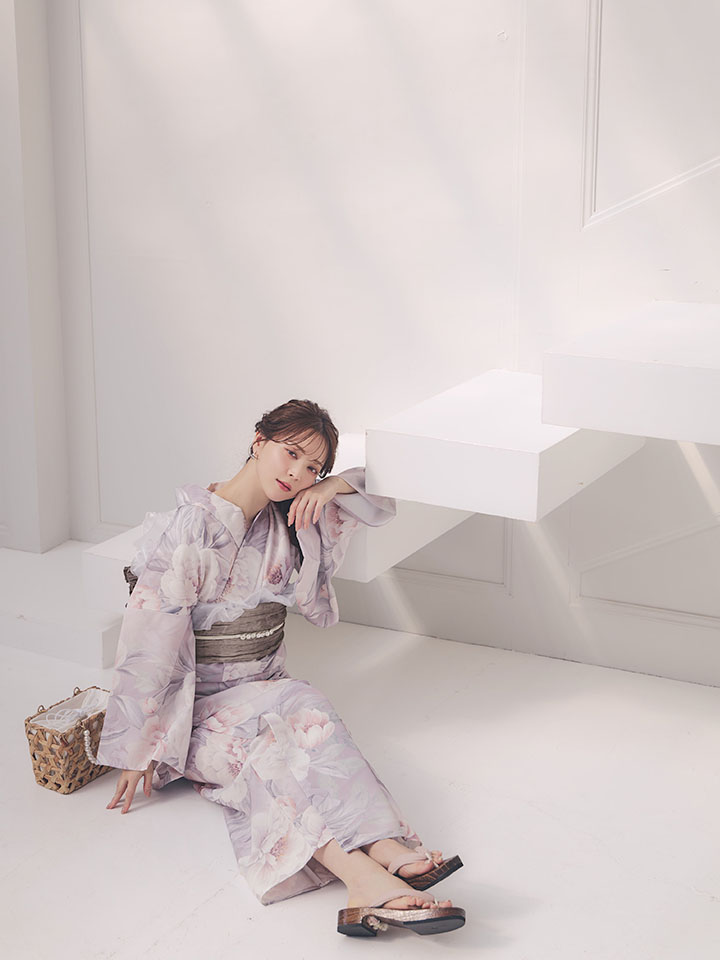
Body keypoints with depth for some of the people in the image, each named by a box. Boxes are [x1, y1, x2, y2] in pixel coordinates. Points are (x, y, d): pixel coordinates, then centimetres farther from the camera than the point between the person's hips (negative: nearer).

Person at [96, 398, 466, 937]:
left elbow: (384, 499, 14)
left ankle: (378, 867, -55)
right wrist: (137, 749, -13)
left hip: (265, 686, 5)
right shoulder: (188, 529, -13)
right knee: (272, 737, -36)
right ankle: (378, 867, -58)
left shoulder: (291, 520, 5)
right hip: (198, 704, -4)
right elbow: (148, 641, -13)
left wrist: (333, 486, -8)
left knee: (307, 711, -31)